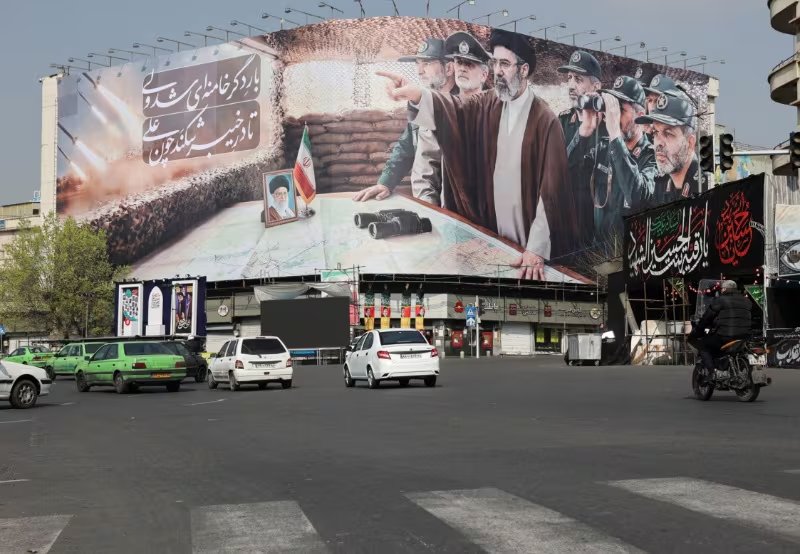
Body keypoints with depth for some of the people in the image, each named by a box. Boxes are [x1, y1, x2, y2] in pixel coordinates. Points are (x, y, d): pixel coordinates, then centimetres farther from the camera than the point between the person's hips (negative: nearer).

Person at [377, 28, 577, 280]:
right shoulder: (486, 107, 4)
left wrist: (536, 249, -24)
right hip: (493, 237, 5)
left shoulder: (546, 120, -13)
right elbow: (452, 109, -15)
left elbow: (551, 189, -17)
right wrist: (416, 96, -38)